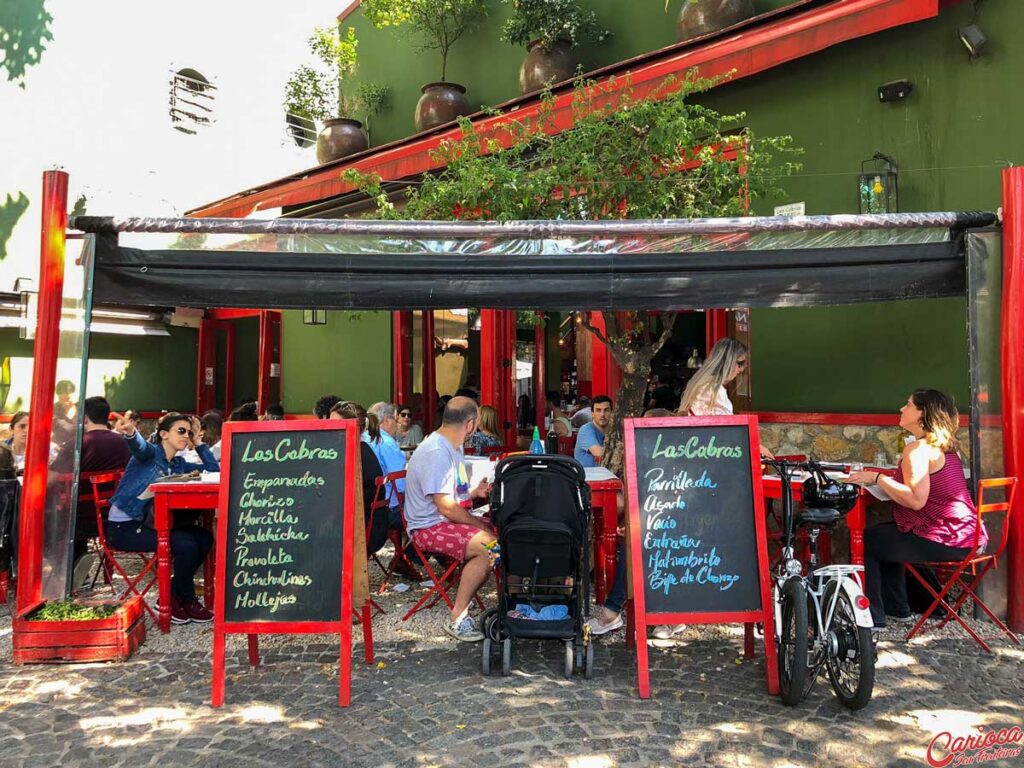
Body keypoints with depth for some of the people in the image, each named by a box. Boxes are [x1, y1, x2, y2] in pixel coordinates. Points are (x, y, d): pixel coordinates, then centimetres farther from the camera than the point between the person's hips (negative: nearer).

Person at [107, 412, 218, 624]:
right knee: (185, 544, -23)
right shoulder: (150, 453, -9)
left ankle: (172, 597, 4)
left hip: (147, 524, 8)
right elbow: (139, 445, -34)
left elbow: (214, 470, 8)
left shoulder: (178, 464, 11)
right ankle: (187, 602, -1)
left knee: (204, 538, -6)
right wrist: (130, 432, -58)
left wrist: (199, 443, 3)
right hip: (123, 527, -8)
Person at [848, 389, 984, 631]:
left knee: (868, 540, 1)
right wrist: (881, 479, 9)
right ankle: (898, 609, 34)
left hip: (945, 541, -10)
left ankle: (873, 618, 10)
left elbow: (916, 499, -27)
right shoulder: (946, 447, 13)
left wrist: (877, 478, -19)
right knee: (886, 535, 26)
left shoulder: (918, 448, -18)